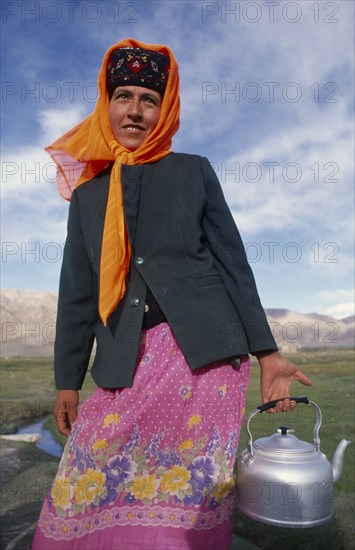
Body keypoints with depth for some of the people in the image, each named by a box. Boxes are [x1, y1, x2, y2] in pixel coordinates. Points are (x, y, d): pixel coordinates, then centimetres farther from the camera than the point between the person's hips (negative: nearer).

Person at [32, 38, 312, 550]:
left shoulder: (194, 171, 7)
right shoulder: (87, 192, 13)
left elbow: (233, 262, 4)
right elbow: (77, 293, 12)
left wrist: (266, 352, -1)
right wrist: (67, 379, 11)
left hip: (205, 353, -2)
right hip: (126, 366, 2)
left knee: (192, 500, 3)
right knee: (88, 494, 0)